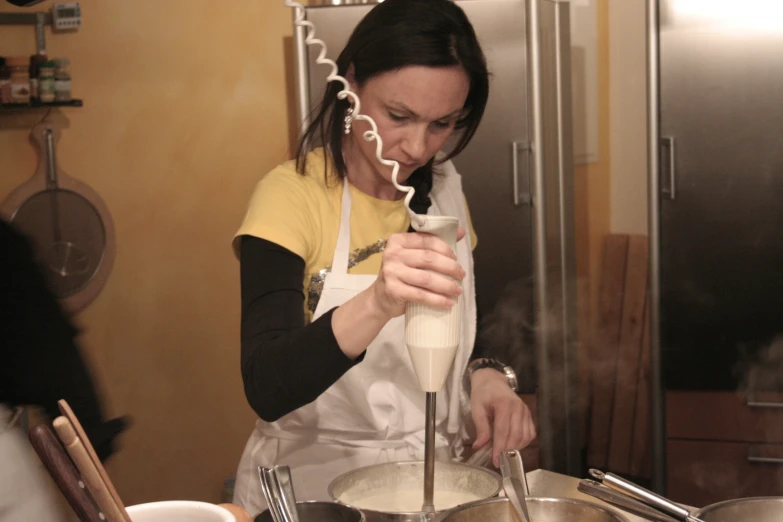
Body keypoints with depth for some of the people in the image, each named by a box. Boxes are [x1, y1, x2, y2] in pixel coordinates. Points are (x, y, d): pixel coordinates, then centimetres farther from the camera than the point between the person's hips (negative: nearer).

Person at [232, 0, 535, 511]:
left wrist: (483, 378, -6)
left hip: (434, 479, 5)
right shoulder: (291, 194, -13)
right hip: (315, 488, -4)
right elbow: (266, 389, -23)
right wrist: (376, 304, -37)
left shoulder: (445, 190, 2)